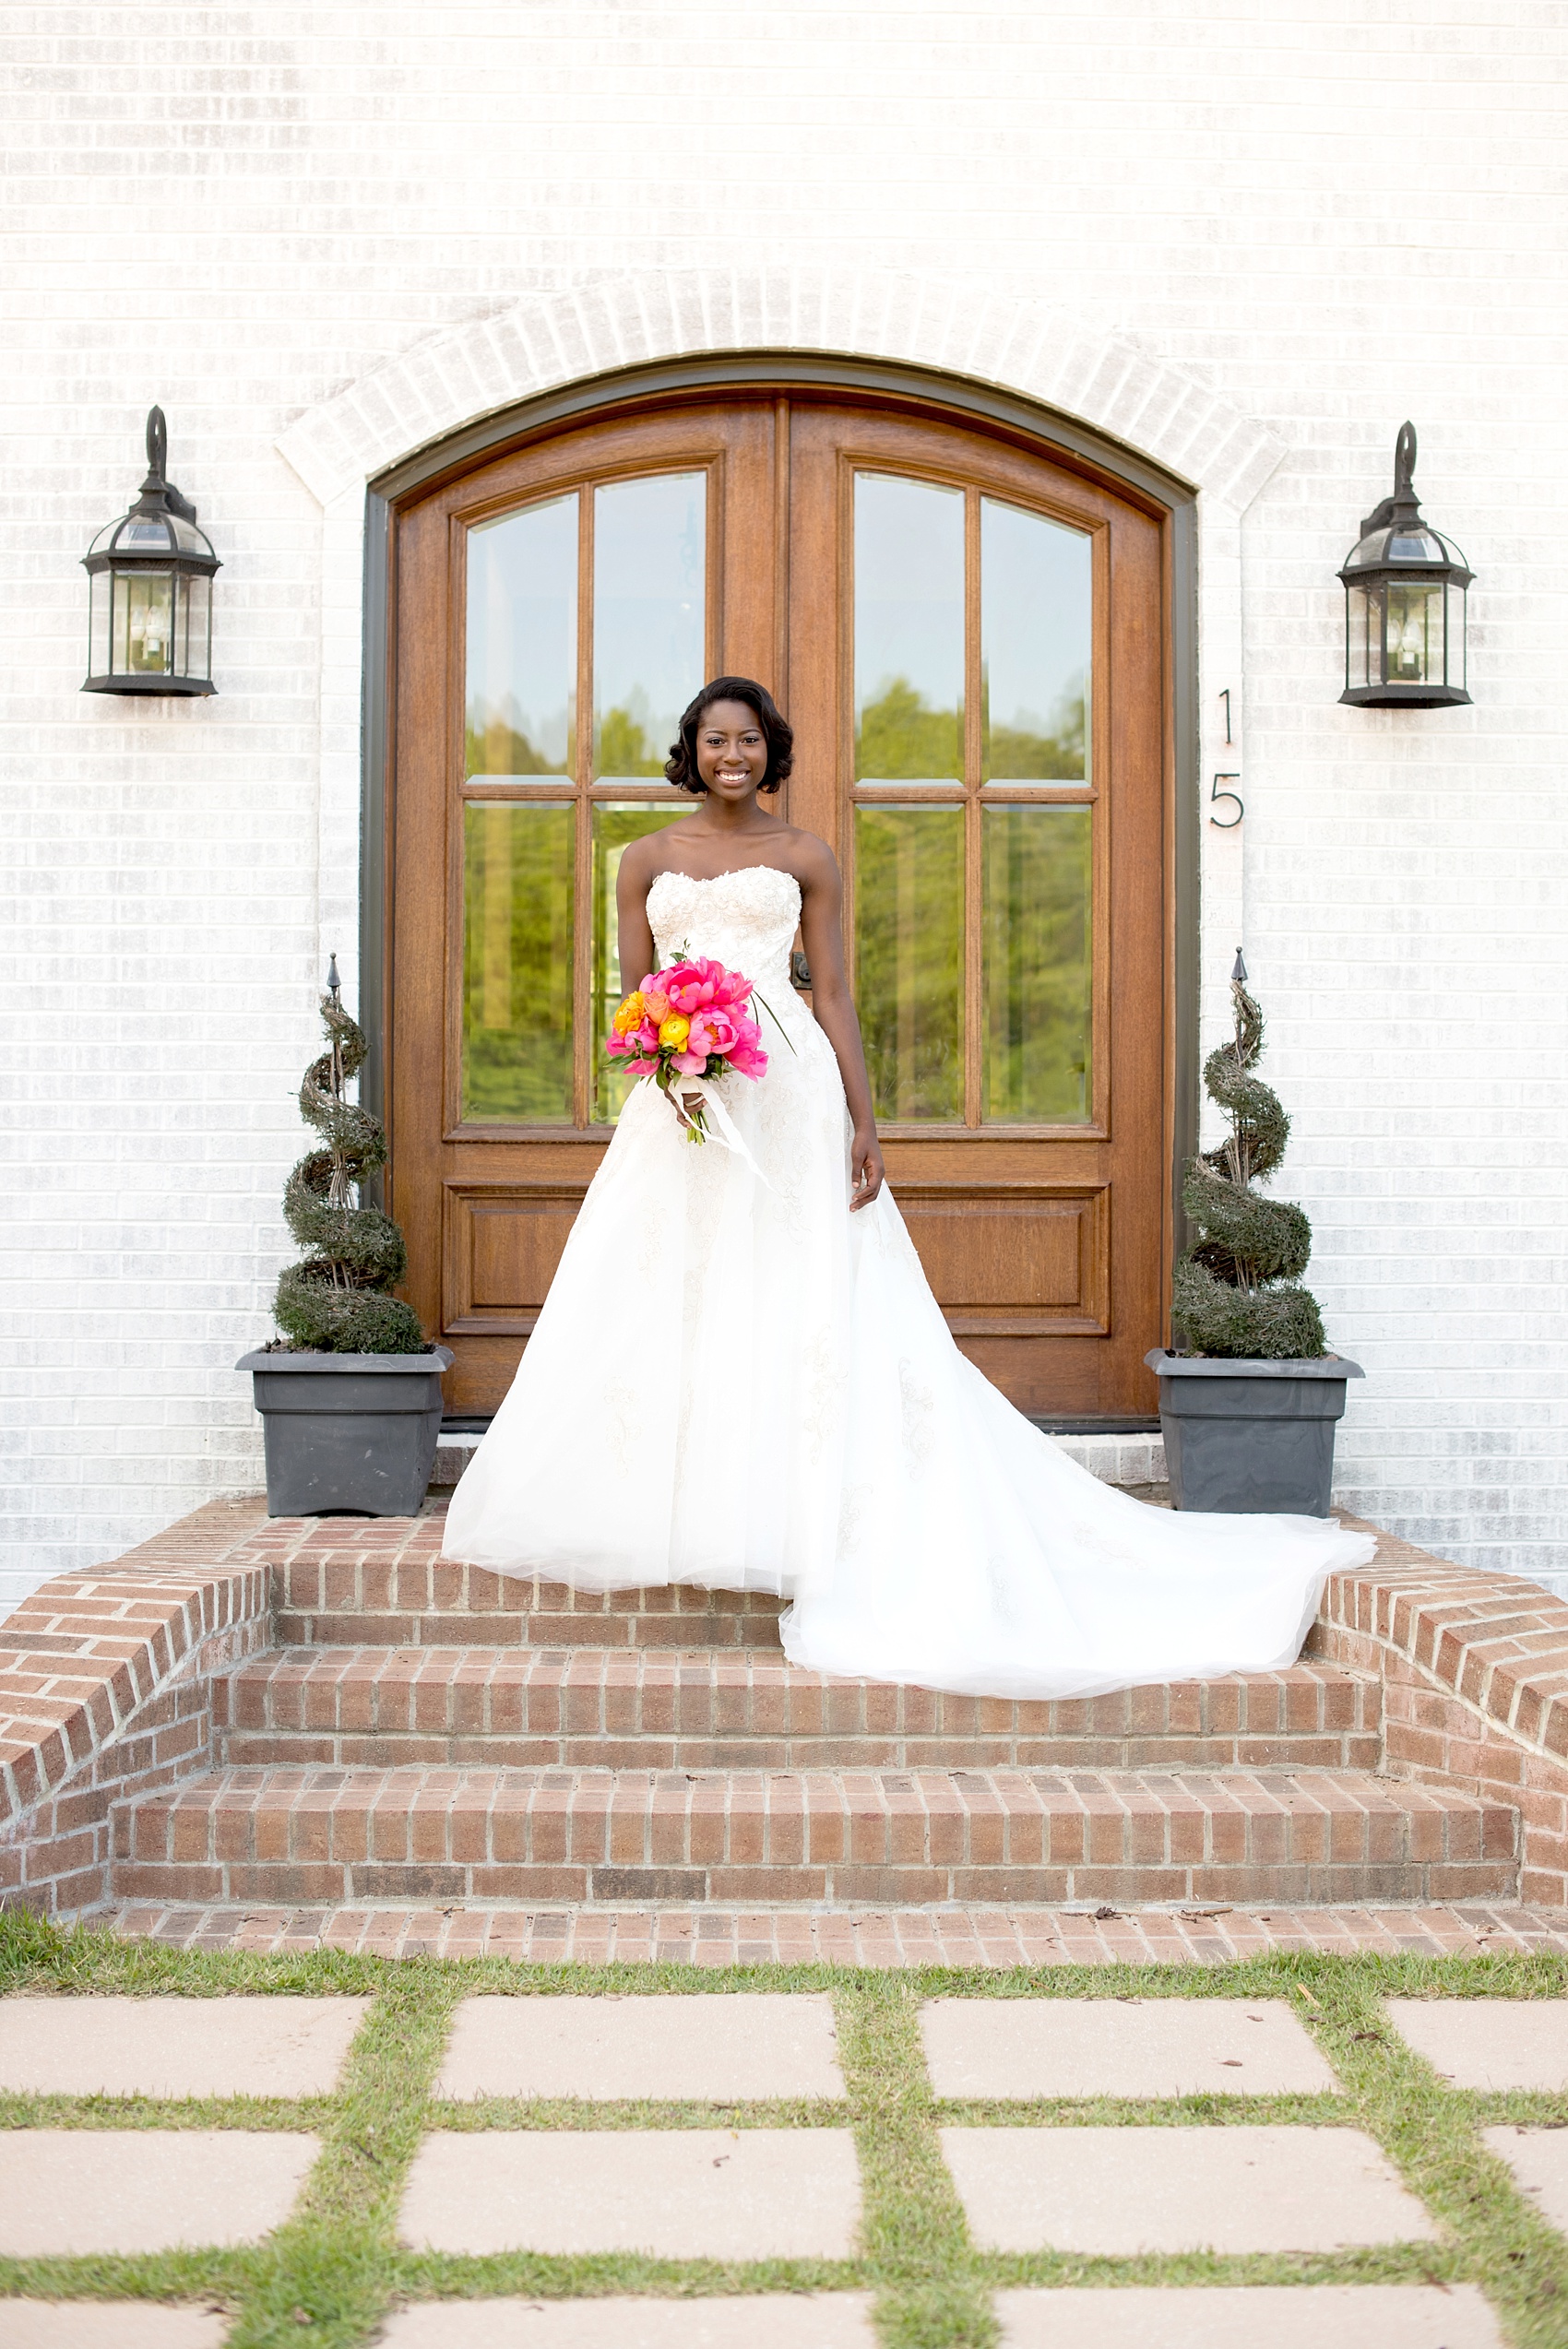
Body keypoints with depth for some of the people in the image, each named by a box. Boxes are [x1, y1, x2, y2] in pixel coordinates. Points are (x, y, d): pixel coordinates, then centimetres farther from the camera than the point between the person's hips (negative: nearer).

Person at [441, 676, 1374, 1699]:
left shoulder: (806, 858, 7)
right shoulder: (649, 858, 12)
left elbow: (835, 998, 3)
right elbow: (633, 994, 10)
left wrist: (864, 1126, -5)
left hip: (785, 1095, -2)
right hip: (679, 1099, 2)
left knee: (803, 1299, -5)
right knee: (667, 1299, 0)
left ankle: (790, 1516, 1)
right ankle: (675, 1512, 10)